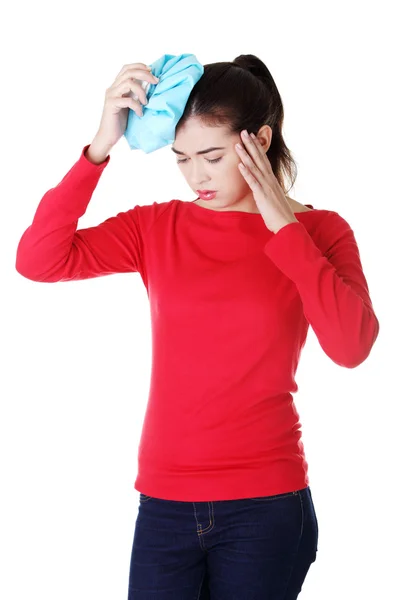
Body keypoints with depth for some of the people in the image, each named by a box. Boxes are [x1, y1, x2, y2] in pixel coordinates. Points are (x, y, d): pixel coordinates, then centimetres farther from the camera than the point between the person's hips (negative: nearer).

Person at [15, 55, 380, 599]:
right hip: (165, 503, 2)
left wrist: (284, 224, -16)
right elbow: (38, 260, -8)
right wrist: (101, 146, -14)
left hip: (266, 507, -2)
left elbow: (352, 346, -18)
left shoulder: (317, 232, -1)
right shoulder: (157, 228, 4)